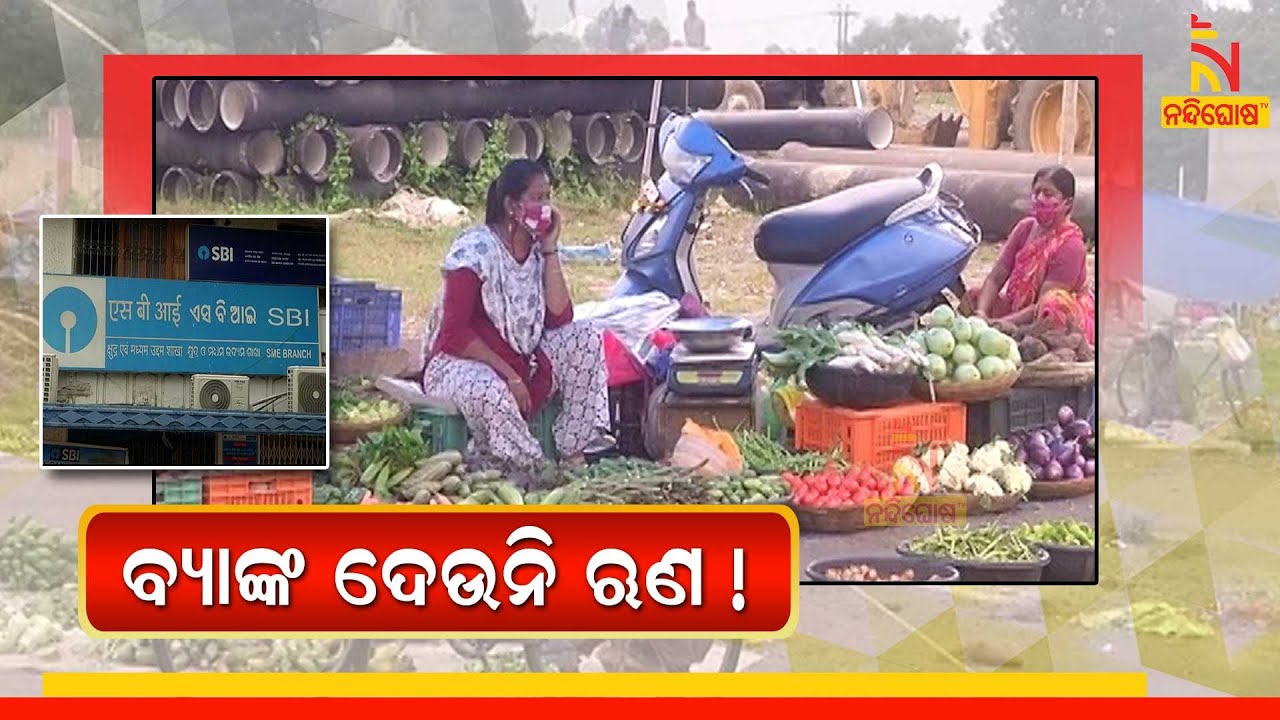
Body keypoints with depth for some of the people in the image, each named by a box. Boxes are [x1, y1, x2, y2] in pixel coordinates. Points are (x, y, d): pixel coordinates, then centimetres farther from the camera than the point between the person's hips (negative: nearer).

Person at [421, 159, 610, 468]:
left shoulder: (539, 249, 4)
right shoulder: (474, 251, -16)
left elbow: (559, 318, -7)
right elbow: (454, 334, -20)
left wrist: (550, 249, -10)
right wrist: (507, 373, -25)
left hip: (523, 362, 7)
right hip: (459, 362, -7)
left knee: (586, 339, -13)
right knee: (490, 391, -40)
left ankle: (572, 455, -12)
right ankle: (530, 470, -15)